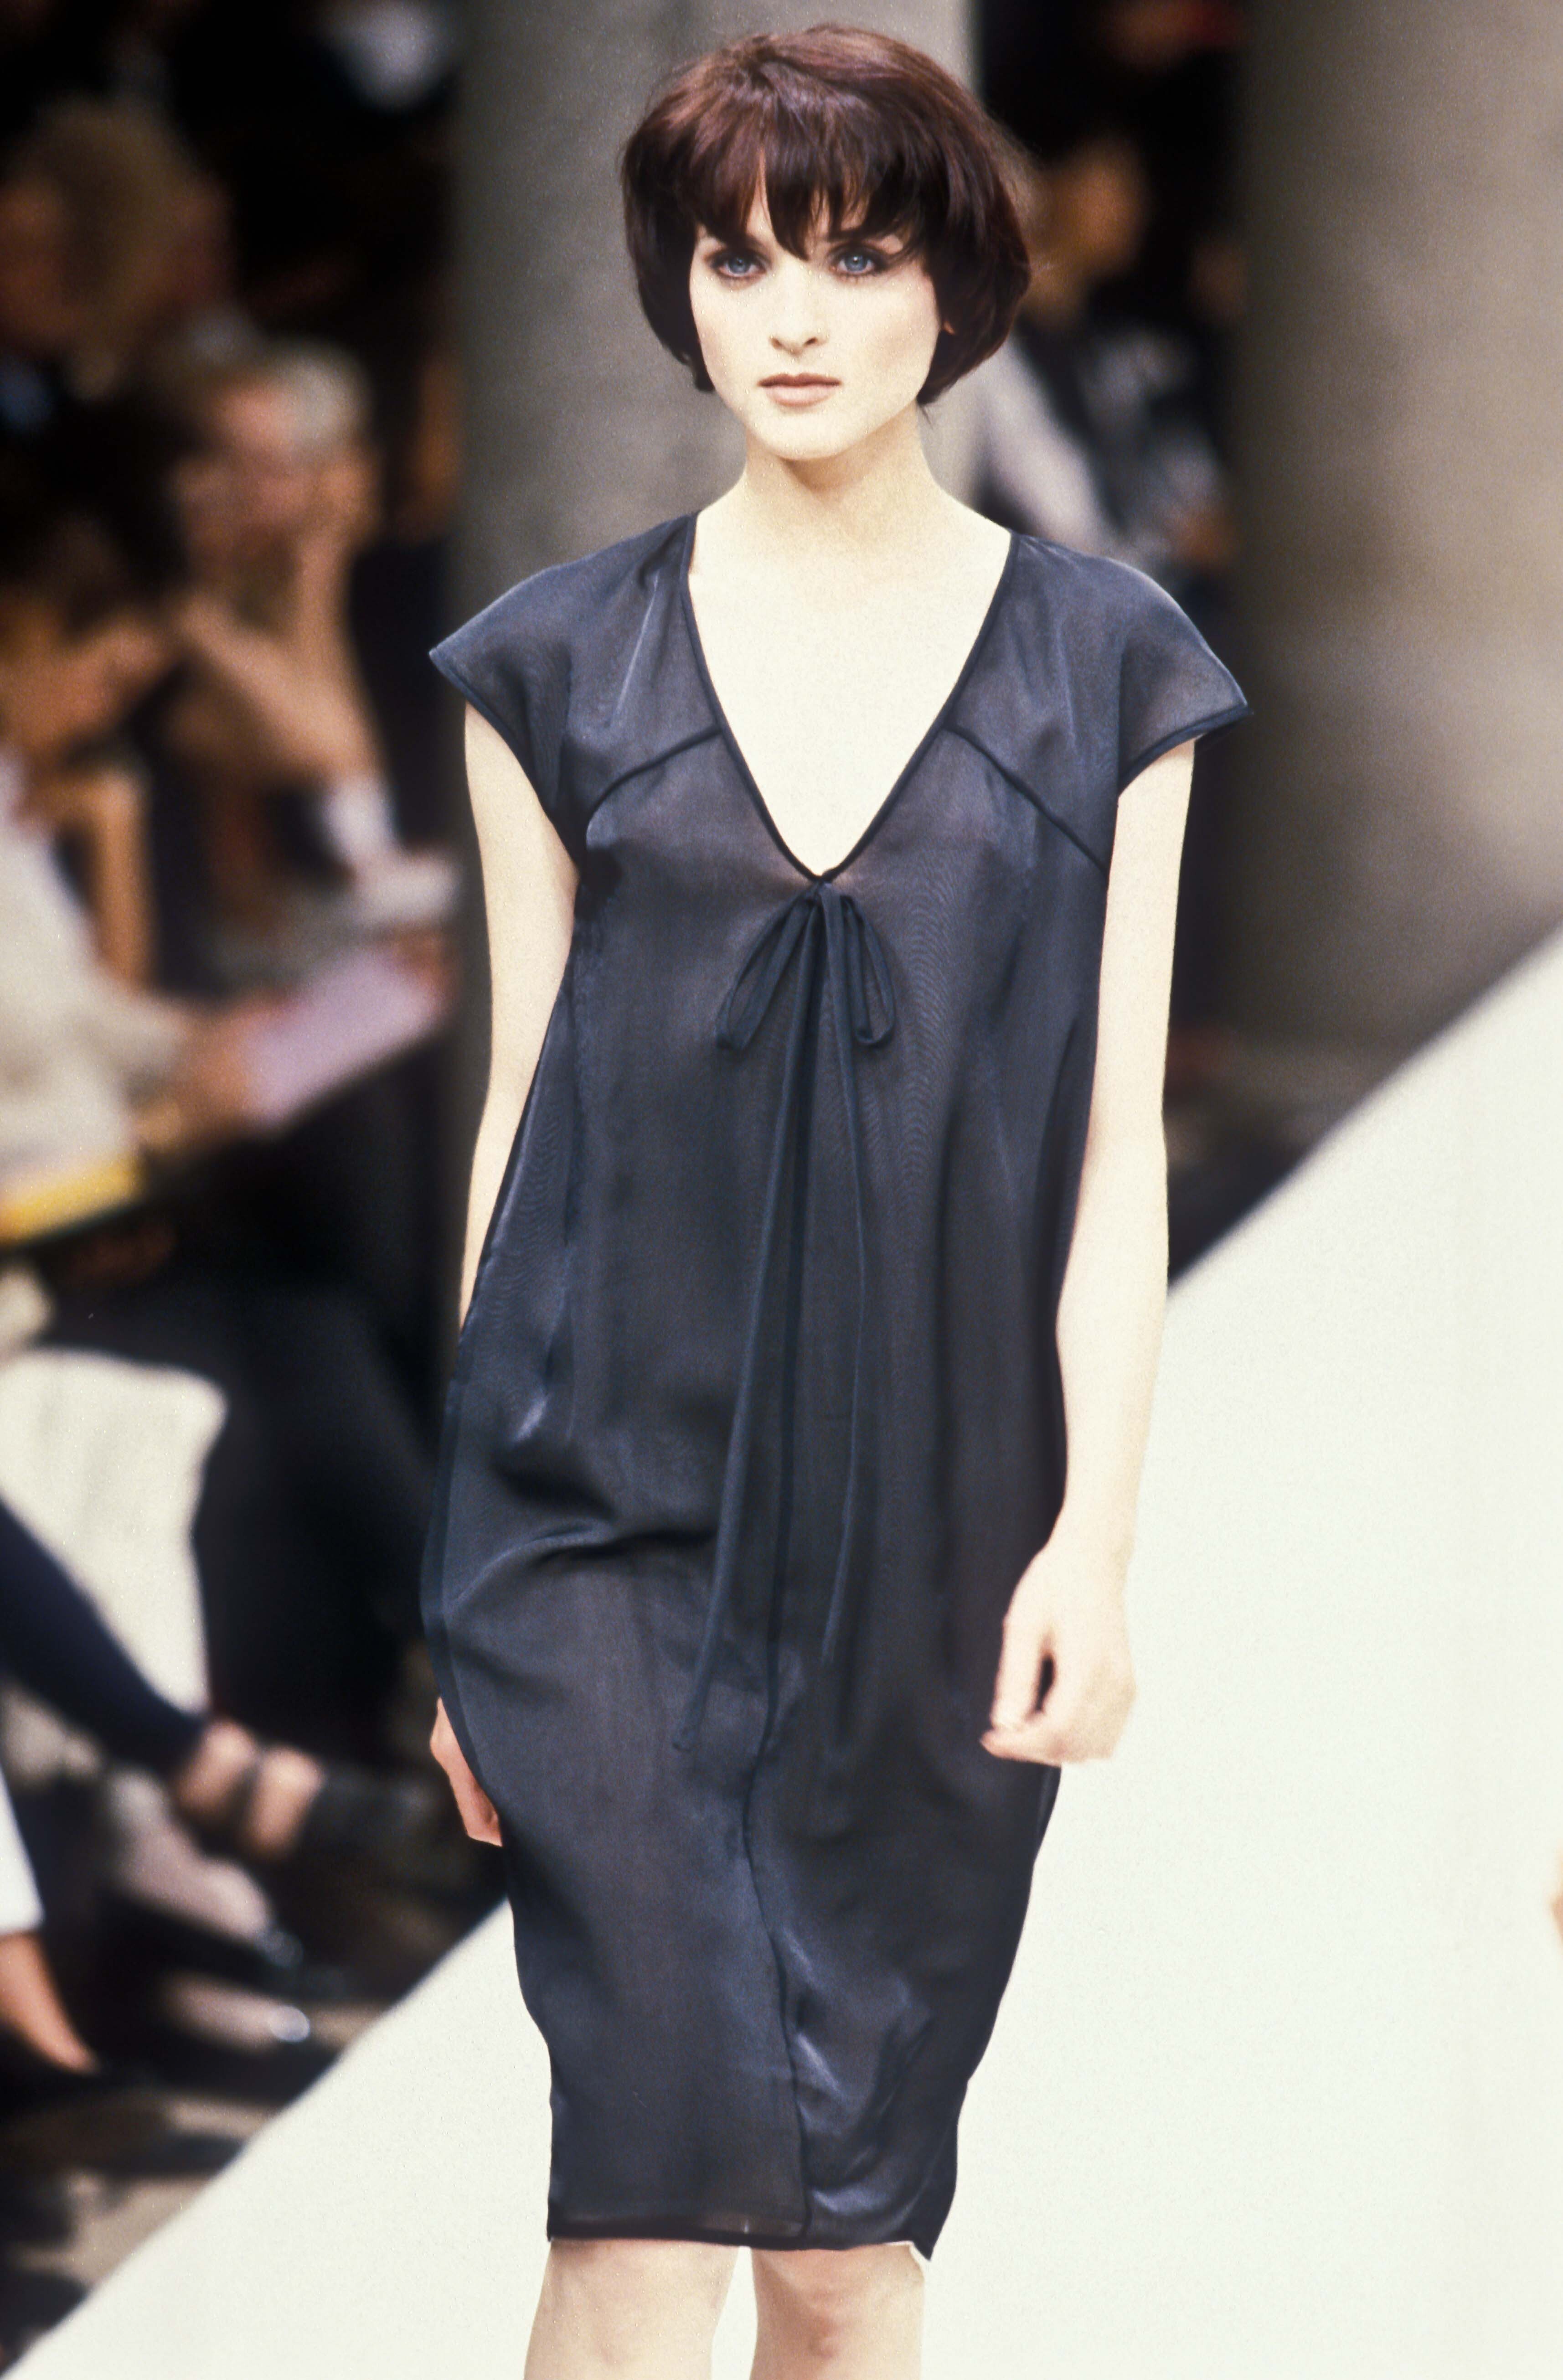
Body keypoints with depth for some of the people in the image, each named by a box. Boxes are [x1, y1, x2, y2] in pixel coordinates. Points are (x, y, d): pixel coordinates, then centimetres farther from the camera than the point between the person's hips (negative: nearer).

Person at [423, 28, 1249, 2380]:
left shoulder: (1098, 666, 4)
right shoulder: (565, 663, 5)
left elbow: (1116, 1135, 2)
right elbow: (524, 1101, 7)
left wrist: (1095, 1534, -7)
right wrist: (474, 1570, 6)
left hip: (936, 1536, 1)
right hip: (612, 1503, -1)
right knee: (658, 2186, -12)